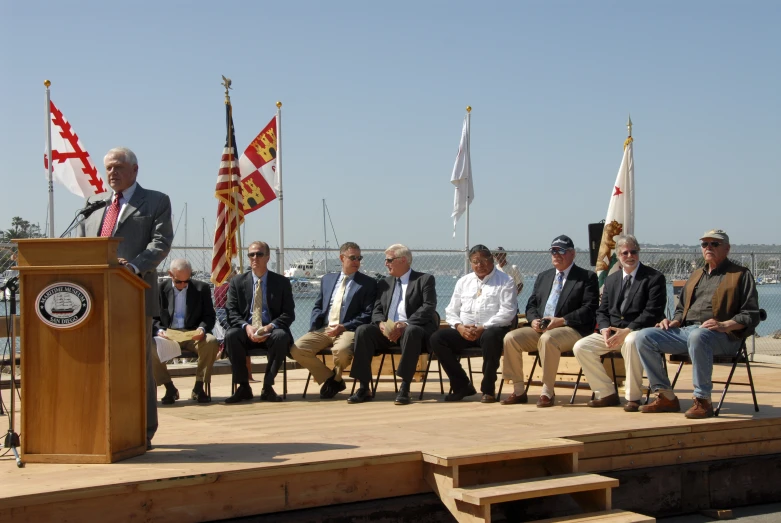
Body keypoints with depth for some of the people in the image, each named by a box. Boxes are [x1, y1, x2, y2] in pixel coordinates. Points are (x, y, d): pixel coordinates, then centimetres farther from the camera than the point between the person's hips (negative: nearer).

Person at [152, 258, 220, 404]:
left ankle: (198, 388, -16)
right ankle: (170, 389, -12)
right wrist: (159, 330, -14)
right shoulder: (160, 289, 5)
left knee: (211, 342, -33)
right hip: (168, 334, 0)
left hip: (193, 334, 0)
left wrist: (202, 328, -15)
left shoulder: (202, 288, 6)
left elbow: (209, 316, 7)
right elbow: (154, 318, 8)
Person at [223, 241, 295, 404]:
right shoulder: (237, 283, 10)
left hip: (271, 331, -1)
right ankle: (243, 387, -20)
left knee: (281, 336, -35)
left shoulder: (282, 282, 8)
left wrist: (270, 327, -18)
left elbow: (289, 313, 1)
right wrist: (246, 327, -18)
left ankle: (268, 387, -22)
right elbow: (231, 313, 3)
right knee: (231, 335, -32)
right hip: (246, 331, 1)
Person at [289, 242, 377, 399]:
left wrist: (344, 327, -14)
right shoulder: (327, 279, 21)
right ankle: (328, 378, 1)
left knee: (341, 350, -38)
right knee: (297, 349, -20)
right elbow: (317, 307, 21)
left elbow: (368, 314, -2)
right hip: (324, 329, 4)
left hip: (348, 330, -4)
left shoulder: (368, 283, 6)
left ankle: (335, 378, -1)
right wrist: (313, 326, 0)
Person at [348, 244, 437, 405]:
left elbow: (428, 308, -9)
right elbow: (377, 310, 14)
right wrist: (381, 323, -11)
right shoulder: (384, 283, 21)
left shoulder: (425, 279, 5)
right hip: (387, 331, 5)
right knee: (363, 330, -23)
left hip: (414, 329, -4)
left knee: (411, 331, -39)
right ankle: (364, 387, -23)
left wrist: (405, 324, -22)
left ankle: (404, 387, -35)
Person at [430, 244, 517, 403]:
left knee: (490, 337, -40)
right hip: (464, 332, 5)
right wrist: (460, 327, -7)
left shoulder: (505, 281, 4)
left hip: (492, 330, -5)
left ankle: (488, 389, -21)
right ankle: (461, 386, -6)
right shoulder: (463, 282, 18)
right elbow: (451, 311, 16)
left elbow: (507, 312, -8)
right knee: (437, 338, -19)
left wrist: (482, 328, -18)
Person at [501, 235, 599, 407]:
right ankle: (518, 391, -11)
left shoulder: (587, 277, 3)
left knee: (547, 339, -38)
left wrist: (561, 320, -19)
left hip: (572, 330, -6)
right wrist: (534, 320, -4)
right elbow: (531, 304, 20)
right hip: (540, 328, 6)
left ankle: (548, 392, -28)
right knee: (511, 338, -18)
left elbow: (589, 309, -8)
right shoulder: (543, 277, 22)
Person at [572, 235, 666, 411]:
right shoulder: (611, 280, 17)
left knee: (632, 342, -40)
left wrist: (627, 331, -21)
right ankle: (607, 393, -3)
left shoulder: (654, 278, -2)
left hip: (638, 332, -6)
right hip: (612, 331, 6)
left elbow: (653, 313, -12)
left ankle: (633, 397, -25)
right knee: (580, 347, -15)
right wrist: (605, 329, -7)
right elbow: (602, 311, 16)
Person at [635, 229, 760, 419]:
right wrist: (674, 322, 9)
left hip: (722, 337, -7)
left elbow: (751, 315, -2)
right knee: (644, 337, -14)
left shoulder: (741, 275, 8)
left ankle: (703, 400, -31)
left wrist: (724, 325, -19)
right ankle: (666, 397, -10)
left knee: (698, 336, -42)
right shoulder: (696, 275, 28)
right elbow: (682, 308, 33)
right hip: (685, 330, 7)